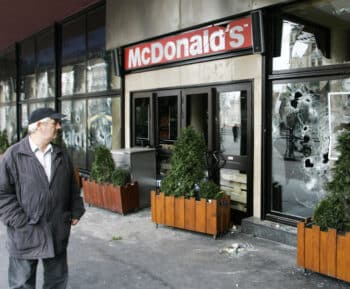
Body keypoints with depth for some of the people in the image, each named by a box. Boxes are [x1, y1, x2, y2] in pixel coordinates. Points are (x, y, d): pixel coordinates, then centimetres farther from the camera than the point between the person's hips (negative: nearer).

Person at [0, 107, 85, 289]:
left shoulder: (62, 156, 7)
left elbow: (72, 188, 14)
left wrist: (76, 212, 5)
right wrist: (20, 221, -16)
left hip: (57, 232, 4)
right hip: (26, 234, -4)